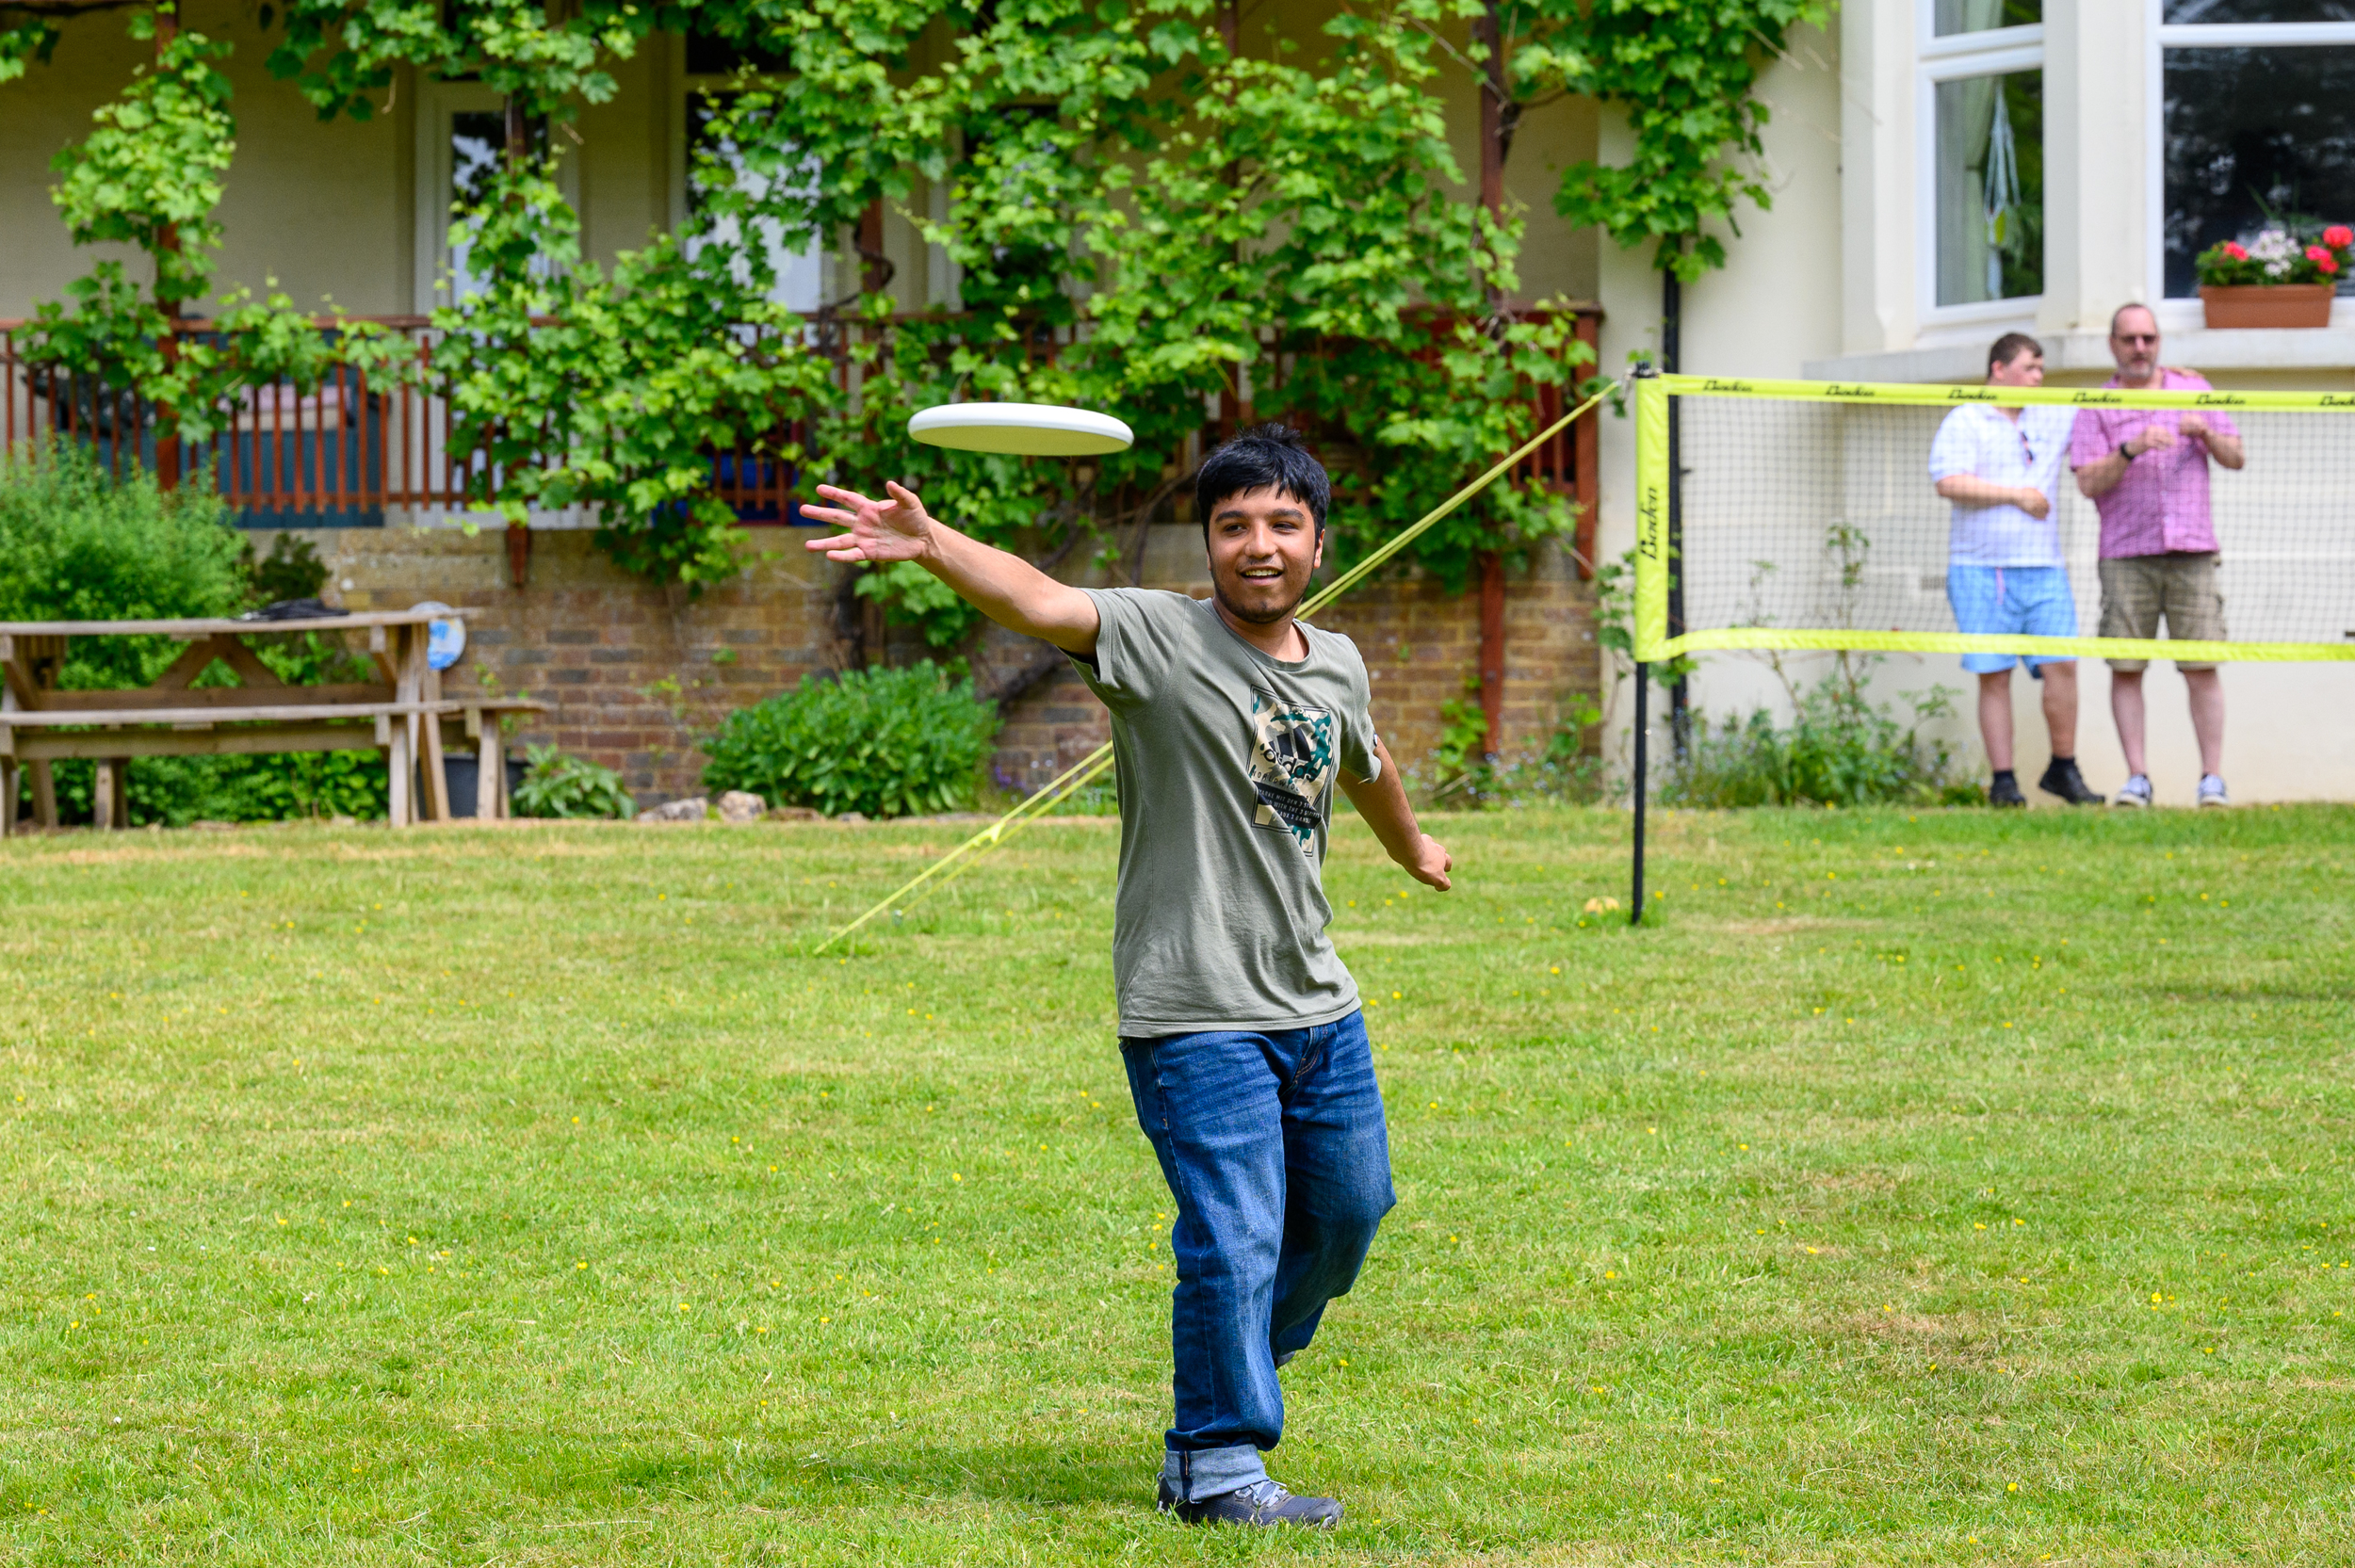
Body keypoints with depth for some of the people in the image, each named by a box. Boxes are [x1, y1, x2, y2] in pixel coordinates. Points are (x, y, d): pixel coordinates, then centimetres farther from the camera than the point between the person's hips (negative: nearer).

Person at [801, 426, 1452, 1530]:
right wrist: (933, 547, -50)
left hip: (1318, 1011, 7)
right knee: (1234, 1242, -7)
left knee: (1345, 1218, 17)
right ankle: (1218, 1468, 5)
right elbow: (1038, 601, -31)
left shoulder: (1336, 665, 7)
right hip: (1197, 1016, -7)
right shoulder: (1160, 639, -12)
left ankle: (1232, 1382, 39)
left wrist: (1414, 849, 49)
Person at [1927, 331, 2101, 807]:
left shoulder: (2054, 419, 16)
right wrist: (2016, 495, -10)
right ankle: (2003, 781, 2)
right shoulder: (1964, 423, 1)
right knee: (1994, 676, -3)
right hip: (1981, 568, -4)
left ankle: (2063, 769, 6)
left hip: (2044, 568, 4)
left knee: (2061, 665, -7)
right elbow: (1949, 483, -12)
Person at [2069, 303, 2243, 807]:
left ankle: (2213, 778, -2)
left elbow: (2236, 459, 11)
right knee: (2125, 668, -4)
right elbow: (2088, 482, -3)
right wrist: (2131, 450, -19)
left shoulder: (2193, 389, 13)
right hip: (2126, 554, 0)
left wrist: (2206, 434, -9)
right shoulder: (2095, 409, 8)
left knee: (2201, 668, -4)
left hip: (2191, 552, 0)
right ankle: (2136, 778, 0)